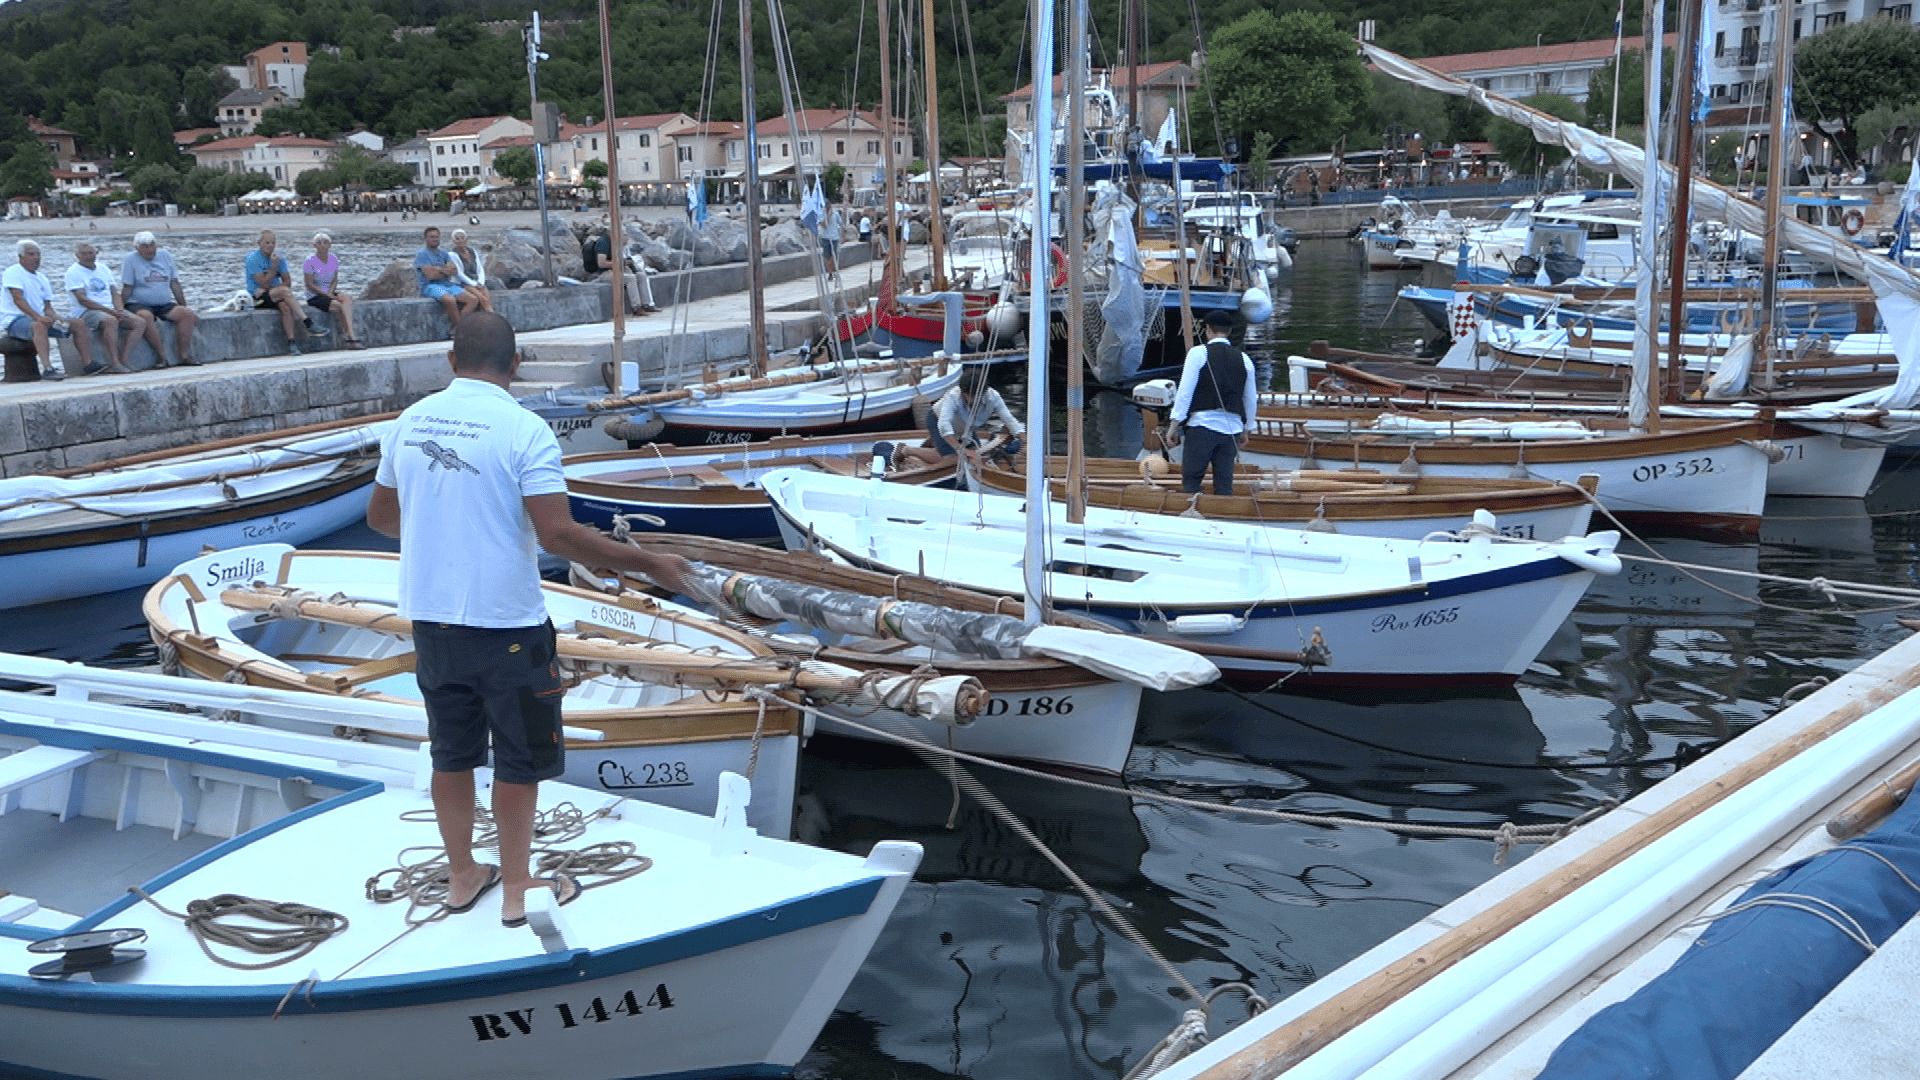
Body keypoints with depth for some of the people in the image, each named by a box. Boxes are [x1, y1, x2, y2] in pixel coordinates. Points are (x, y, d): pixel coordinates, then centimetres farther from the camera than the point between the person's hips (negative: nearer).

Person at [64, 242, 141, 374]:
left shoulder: (103, 269, 20)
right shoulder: (73, 272, -2)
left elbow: (115, 292, 17)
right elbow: (82, 300, -12)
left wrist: (119, 310, -6)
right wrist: (110, 311, -19)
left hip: (110, 310, 7)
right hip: (86, 312, -7)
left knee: (137, 321, -16)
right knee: (111, 320, -37)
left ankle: (122, 360, -24)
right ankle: (114, 363, -40)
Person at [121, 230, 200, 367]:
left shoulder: (166, 256, 14)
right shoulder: (130, 260, 1)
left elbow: (175, 285, 16)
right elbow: (127, 289, -3)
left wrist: (184, 307, 14)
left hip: (165, 304, 4)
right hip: (138, 304, -4)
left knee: (186, 314, -20)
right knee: (146, 316, -37)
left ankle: (184, 356, -21)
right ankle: (161, 355, -32)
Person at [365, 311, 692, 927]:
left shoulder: (410, 421, 3)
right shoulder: (524, 430, -16)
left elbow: (380, 516, 15)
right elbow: (558, 534, -23)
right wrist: (649, 565, -15)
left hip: (430, 617, 6)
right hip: (505, 625, -6)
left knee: (451, 753, 18)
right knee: (519, 760, 9)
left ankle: (462, 877, 30)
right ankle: (516, 889, 18)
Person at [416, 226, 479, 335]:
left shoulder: (444, 254, 21)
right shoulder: (421, 254, 0)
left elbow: (453, 270, 7)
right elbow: (431, 275, -10)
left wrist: (439, 269, -11)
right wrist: (446, 270, 2)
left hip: (447, 285, 7)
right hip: (430, 286, -7)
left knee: (473, 299, -14)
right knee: (450, 299, -39)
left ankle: (454, 326, -23)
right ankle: (460, 328, -22)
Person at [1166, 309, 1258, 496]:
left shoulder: (1198, 353, -2)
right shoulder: (1244, 360, 11)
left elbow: (1185, 392, -7)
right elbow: (1251, 401, 17)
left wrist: (1174, 424, -3)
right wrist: (1245, 429, 29)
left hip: (1202, 425, -4)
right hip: (1232, 427, 4)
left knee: (1190, 480, 0)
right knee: (1224, 483, 8)